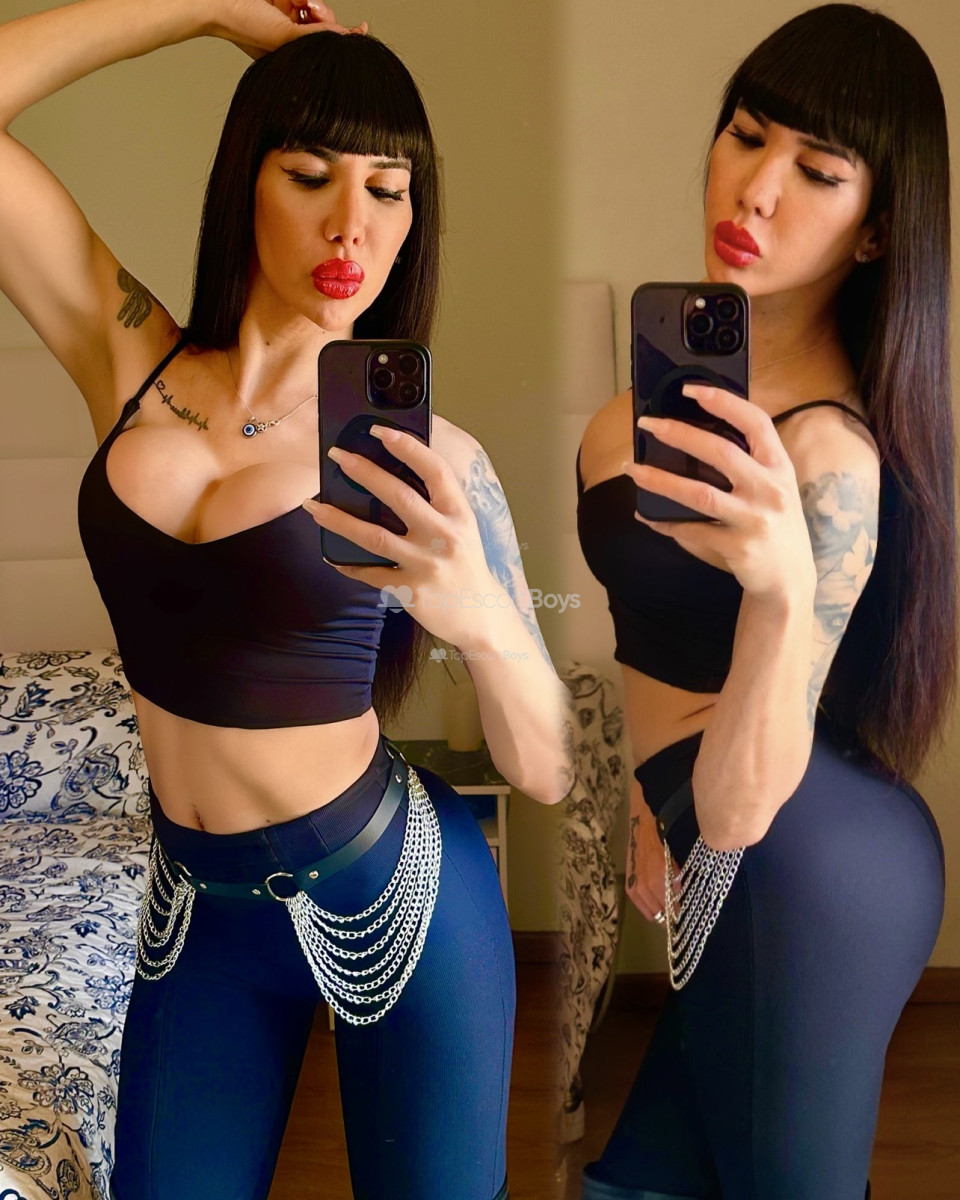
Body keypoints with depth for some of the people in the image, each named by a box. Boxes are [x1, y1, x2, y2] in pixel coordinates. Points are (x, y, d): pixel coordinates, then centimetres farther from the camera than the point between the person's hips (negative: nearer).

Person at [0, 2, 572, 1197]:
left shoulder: (427, 457, -14)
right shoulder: (130, 362, -6)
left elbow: (544, 774, -14)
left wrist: (483, 621, -34)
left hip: (392, 897, -3)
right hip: (194, 901, 3)